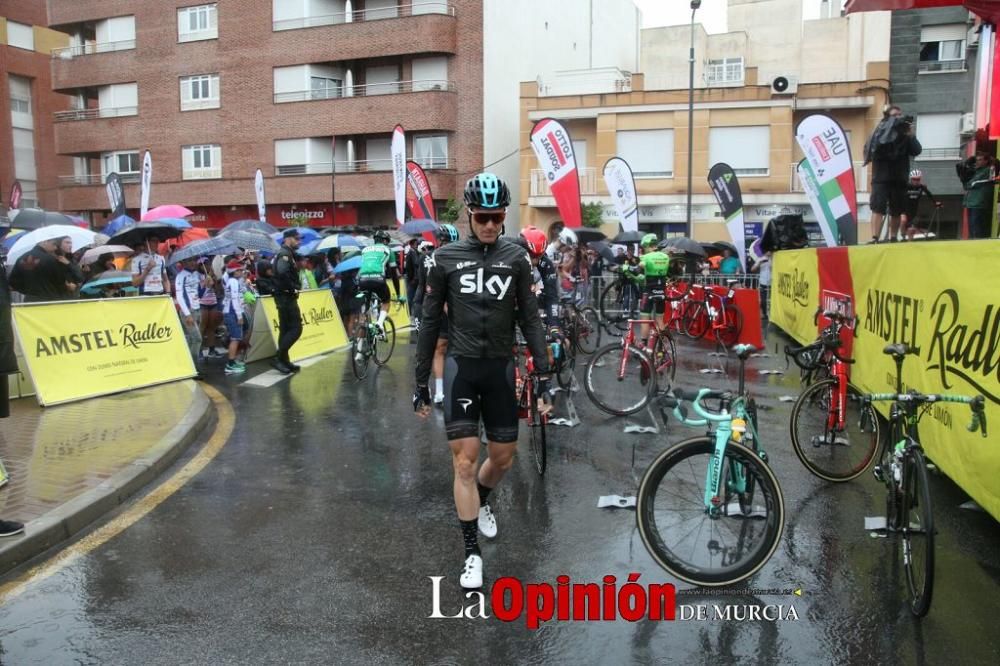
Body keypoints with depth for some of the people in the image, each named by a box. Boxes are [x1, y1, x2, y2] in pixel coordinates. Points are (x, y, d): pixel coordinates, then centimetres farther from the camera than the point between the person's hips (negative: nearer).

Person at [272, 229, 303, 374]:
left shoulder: (287, 254, 18)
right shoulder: (285, 254, -14)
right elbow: (282, 272, -31)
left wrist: (294, 287, 6)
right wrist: (292, 288, -20)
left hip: (285, 297, 10)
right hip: (286, 297, -10)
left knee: (285, 329, 12)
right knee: (296, 328, -10)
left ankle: (284, 360, 18)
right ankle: (280, 357, -8)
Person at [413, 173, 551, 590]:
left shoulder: (515, 258, 1)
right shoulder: (447, 258, -2)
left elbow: (530, 319, 3)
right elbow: (430, 322, 2)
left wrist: (543, 376, -5)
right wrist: (421, 383, 1)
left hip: (500, 367, 2)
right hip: (461, 366, -2)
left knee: (503, 457, 10)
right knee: (465, 460, -4)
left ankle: (482, 502, 44)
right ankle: (472, 553, 9)